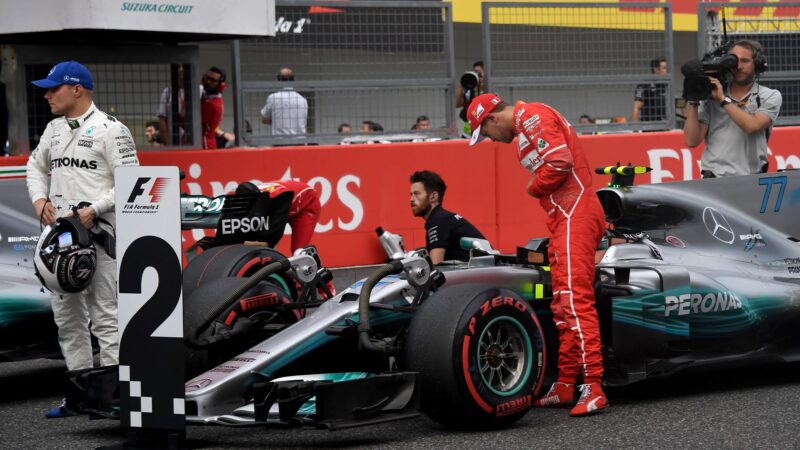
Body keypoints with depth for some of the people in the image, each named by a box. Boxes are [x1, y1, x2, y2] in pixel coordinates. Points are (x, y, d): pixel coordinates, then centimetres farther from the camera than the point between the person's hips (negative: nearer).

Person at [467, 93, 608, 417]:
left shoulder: (531, 116, -8)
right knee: (563, 305, 13)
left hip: (573, 216, -11)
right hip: (564, 219, 11)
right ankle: (565, 386, 18)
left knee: (575, 298, -17)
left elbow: (560, 161, -20)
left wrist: (533, 187, -5)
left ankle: (593, 388, -23)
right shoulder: (528, 124, 24)